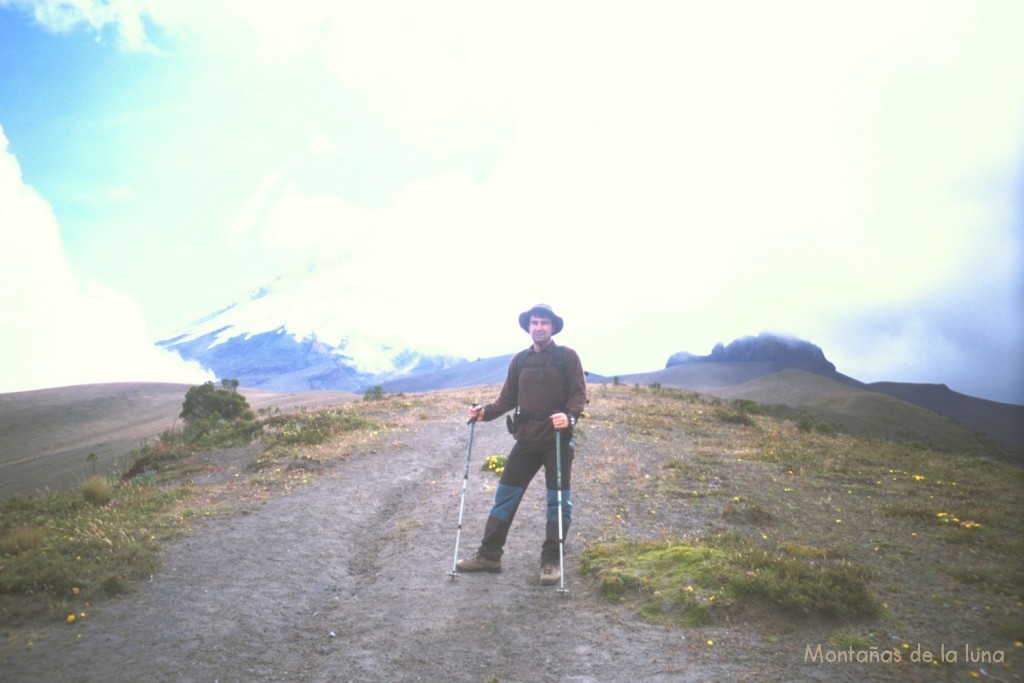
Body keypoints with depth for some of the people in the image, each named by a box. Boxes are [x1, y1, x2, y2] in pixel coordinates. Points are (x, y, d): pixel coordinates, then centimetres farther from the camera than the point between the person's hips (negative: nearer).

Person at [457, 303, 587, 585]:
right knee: (506, 494, 6)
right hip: (527, 439, 4)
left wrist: (570, 416, -24)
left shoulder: (567, 356, -1)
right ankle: (489, 554, 14)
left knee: (558, 500, 0)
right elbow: (507, 399, 11)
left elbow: (579, 394, -6)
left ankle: (551, 561, 11)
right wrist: (485, 411, -6)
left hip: (557, 439, -4)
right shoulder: (519, 360, 10)